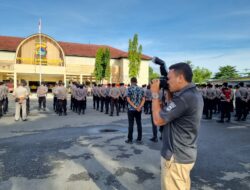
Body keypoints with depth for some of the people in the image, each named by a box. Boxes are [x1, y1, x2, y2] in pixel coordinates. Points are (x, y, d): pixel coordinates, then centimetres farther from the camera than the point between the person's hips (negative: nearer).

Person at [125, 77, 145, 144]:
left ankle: (130, 139, 9)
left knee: (131, 124, 2)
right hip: (139, 110, 4)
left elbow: (128, 99, -13)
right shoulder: (141, 89, 6)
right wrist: (139, 107, -8)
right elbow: (143, 99, 1)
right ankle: (139, 139, 13)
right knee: (139, 124, 8)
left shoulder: (130, 89, -7)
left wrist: (134, 107, -13)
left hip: (131, 109, -4)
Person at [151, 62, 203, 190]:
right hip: (185, 154, 9)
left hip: (176, 157, -9)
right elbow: (172, 112, 14)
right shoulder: (194, 94, 5)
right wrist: (168, 93, 4)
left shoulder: (184, 97, -28)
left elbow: (158, 120, -22)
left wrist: (155, 94, -13)